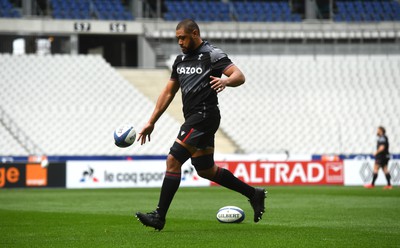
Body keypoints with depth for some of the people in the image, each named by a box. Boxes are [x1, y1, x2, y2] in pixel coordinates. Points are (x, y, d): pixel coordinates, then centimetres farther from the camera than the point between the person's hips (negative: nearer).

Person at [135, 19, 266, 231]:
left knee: (173, 161, -14)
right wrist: (151, 122, 18)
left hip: (204, 116, -9)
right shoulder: (180, 60, 17)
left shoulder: (212, 55, -7)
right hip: (193, 118, 9)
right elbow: (168, 92, 21)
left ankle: (159, 217, -13)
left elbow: (239, 76, -15)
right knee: (206, 170, 15)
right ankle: (253, 194, 27)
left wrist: (226, 81, -38)